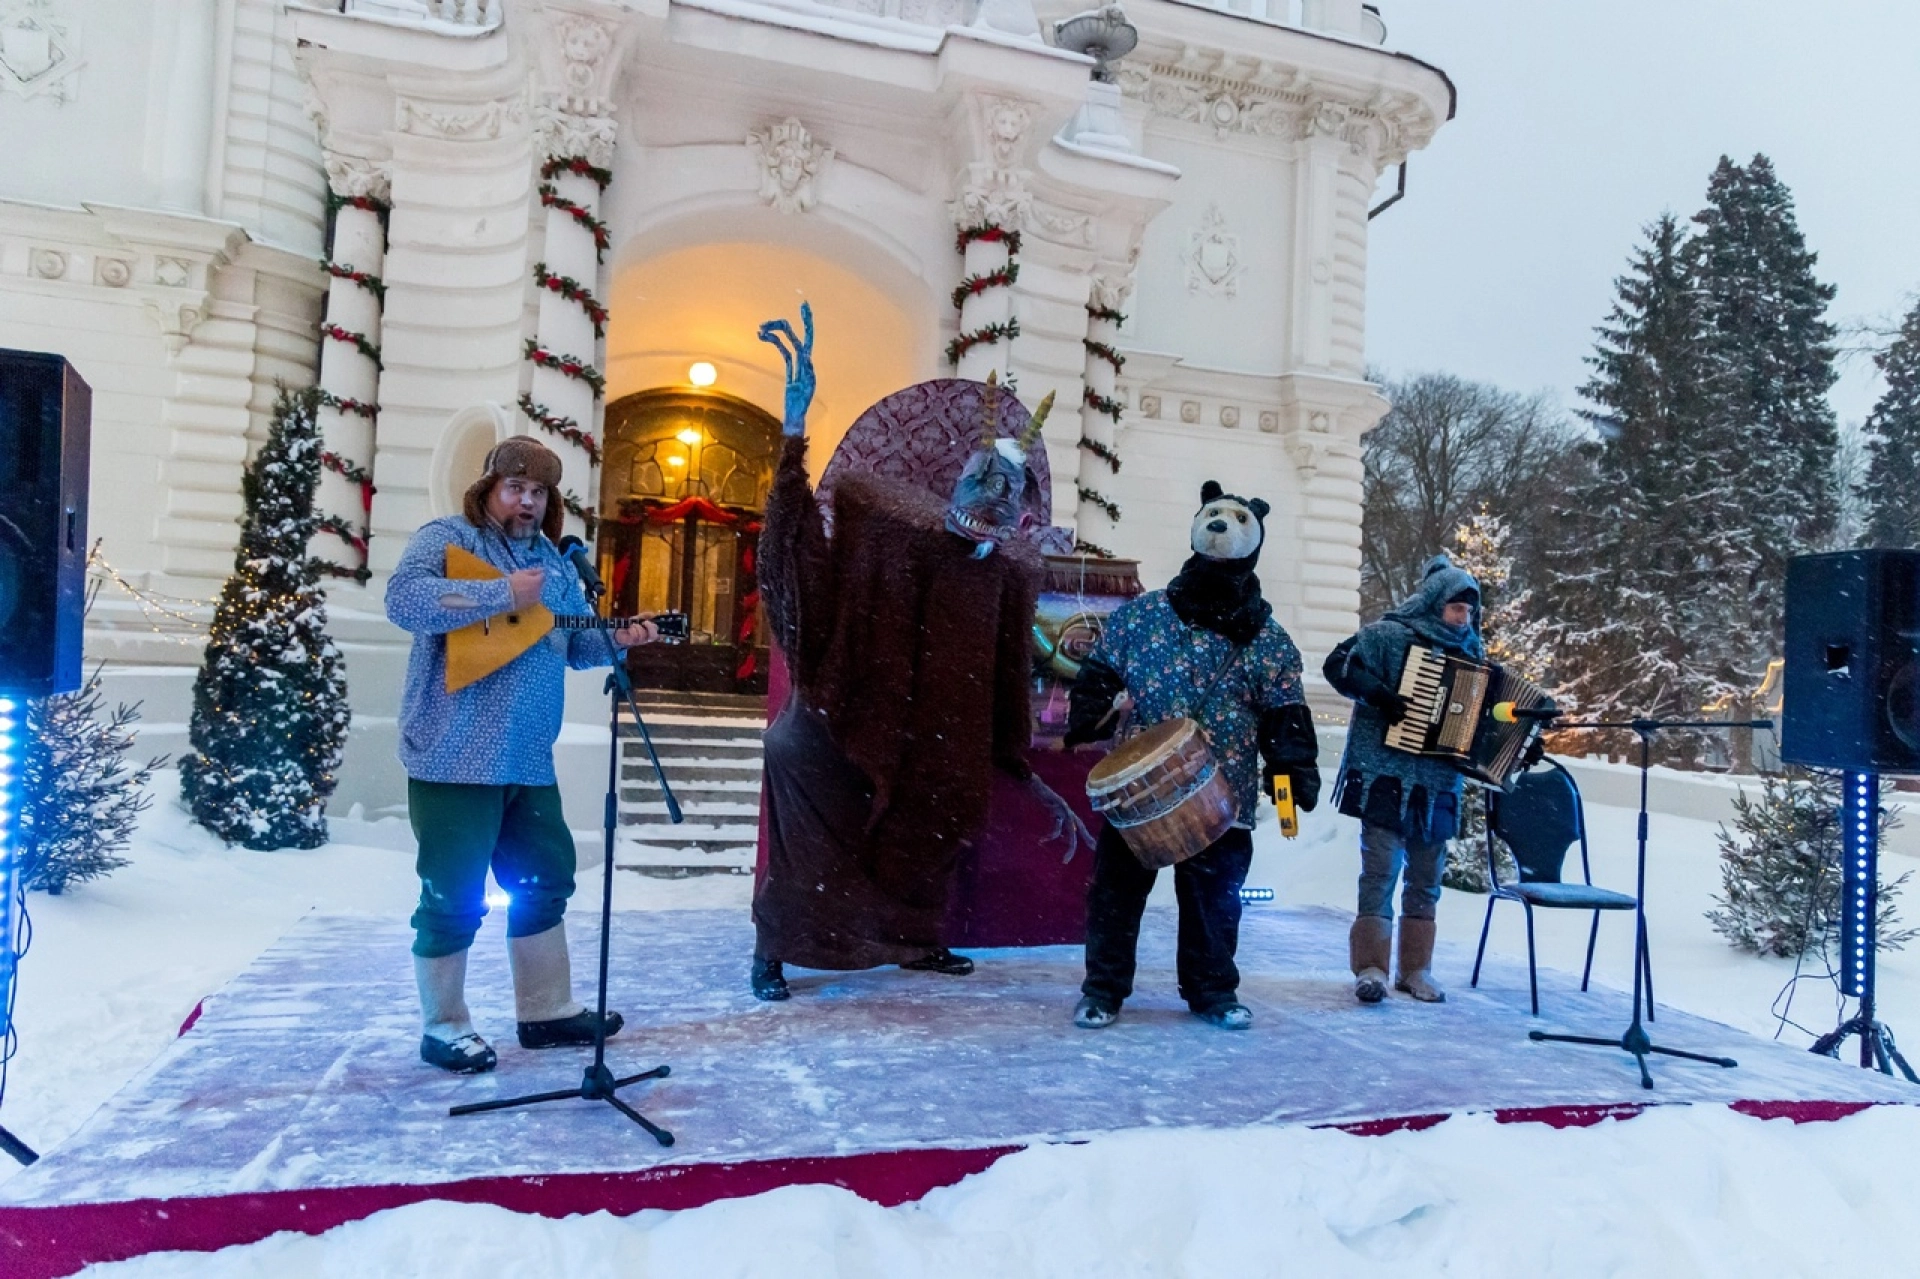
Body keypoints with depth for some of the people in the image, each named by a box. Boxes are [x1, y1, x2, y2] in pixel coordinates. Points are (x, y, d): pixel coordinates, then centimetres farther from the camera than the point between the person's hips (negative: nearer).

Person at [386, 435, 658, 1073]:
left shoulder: (554, 562, 16)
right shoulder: (447, 537, -7)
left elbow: (573, 641, 22)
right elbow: (404, 599, -26)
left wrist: (617, 639, 2)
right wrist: (503, 594, -25)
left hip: (527, 759, 8)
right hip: (456, 756, -8)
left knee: (545, 881, 15)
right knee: (454, 896, 1)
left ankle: (547, 1011, 29)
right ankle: (443, 1028, 18)